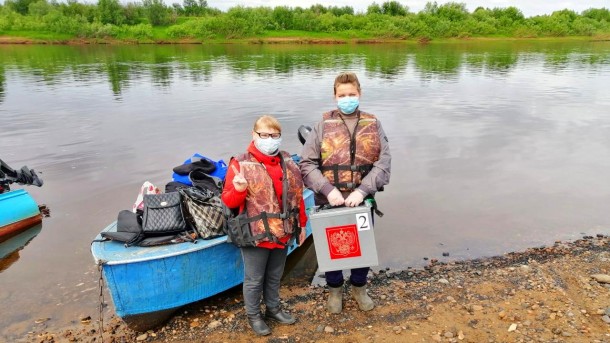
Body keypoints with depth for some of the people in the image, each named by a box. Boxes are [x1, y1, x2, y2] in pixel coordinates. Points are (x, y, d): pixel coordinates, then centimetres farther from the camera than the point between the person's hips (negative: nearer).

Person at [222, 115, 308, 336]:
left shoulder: (288, 163, 3)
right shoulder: (241, 164, -12)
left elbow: (297, 196, 11)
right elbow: (228, 201, -9)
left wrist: (301, 225, 13)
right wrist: (238, 190, -30)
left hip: (282, 233, 5)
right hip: (255, 235, -4)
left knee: (275, 276, 23)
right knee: (254, 280, 13)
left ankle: (273, 309, 45)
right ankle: (253, 316, 36)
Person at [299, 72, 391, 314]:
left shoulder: (373, 125, 1)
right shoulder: (323, 126, -4)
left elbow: (384, 162, -8)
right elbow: (306, 164, -9)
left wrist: (362, 190, -20)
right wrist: (328, 190, -20)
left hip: (362, 201, 2)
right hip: (329, 202, -1)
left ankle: (359, 288, 45)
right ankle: (335, 290, 41)